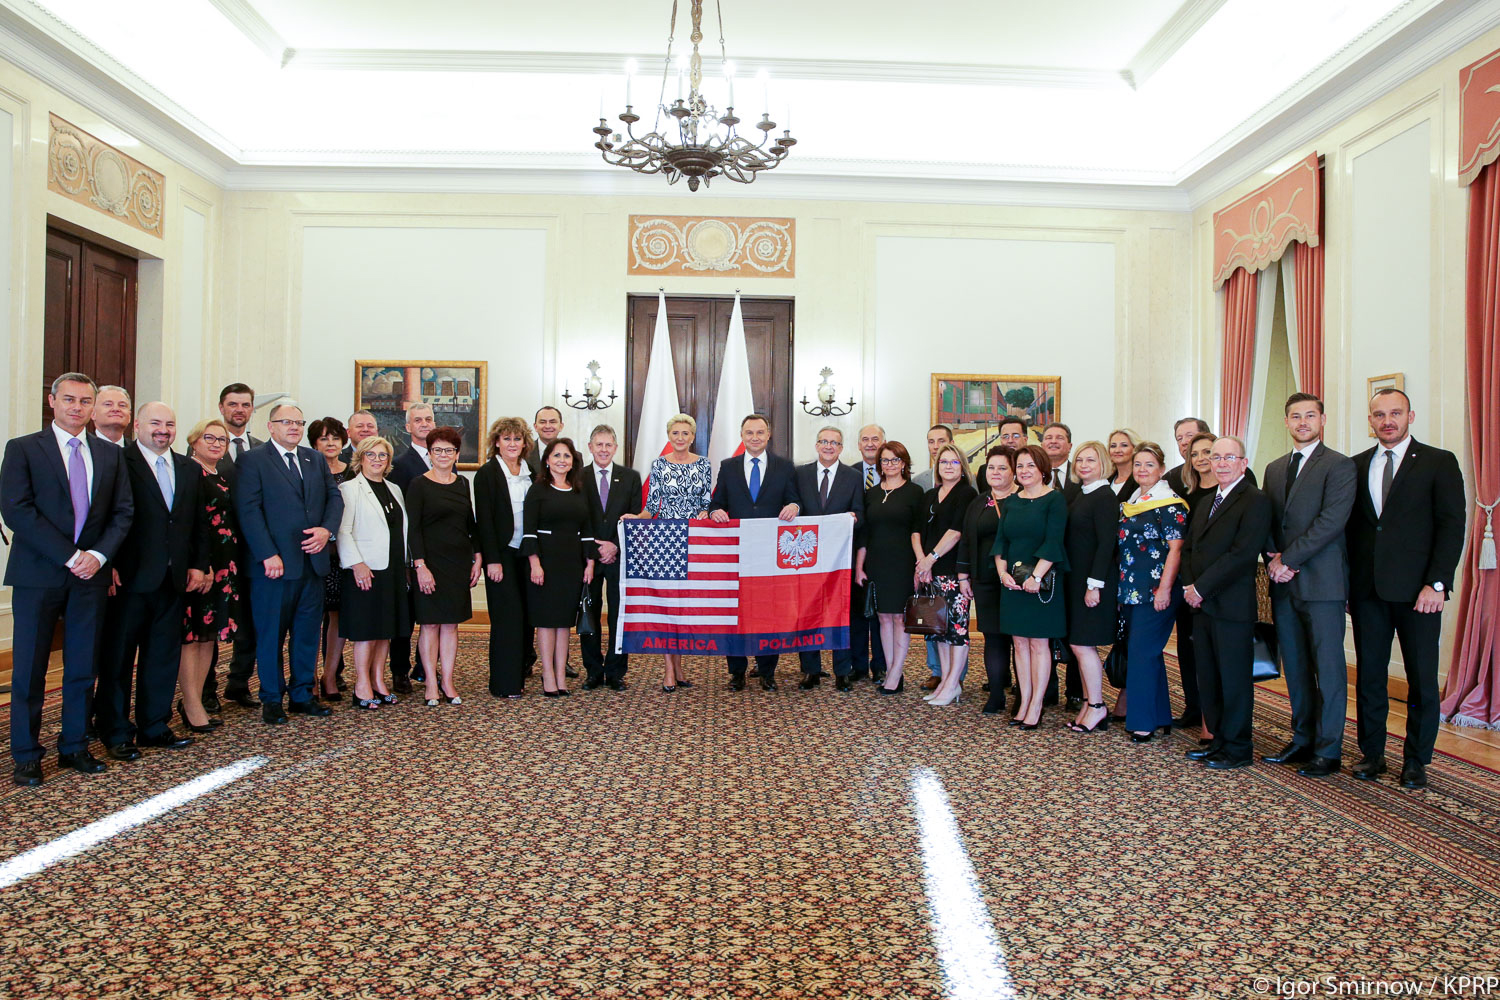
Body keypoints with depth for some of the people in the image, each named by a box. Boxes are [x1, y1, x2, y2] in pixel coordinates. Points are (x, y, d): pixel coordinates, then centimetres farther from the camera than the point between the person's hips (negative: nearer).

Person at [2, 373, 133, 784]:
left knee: (83, 669, 8)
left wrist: (98, 555, -9)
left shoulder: (111, 454, 11)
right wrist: (69, 556, -15)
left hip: (90, 575, 3)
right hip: (38, 576, -3)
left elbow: (123, 512, 8)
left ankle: (74, 747, 20)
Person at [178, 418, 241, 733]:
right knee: (191, 635, -2)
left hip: (223, 565, 9)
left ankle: (194, 701, 20)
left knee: (209, 635, 12)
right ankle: (192, 707, 3)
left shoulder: (223, 477, 18)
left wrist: (233, 563, 12)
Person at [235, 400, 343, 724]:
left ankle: (302, 695, 22)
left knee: (308, 632, 11)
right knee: (271, 634, 5)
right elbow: (248, 511, -10)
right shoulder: (252, 460, -3)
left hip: (313, 561, 5)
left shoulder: (315, 459, 14)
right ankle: (272, 700, 17)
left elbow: (334, 497, 12)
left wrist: (327, 529, -8)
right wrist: (268, 555, -16)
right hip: (275, 564, -5)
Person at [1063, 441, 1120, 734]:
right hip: (1076, 578, 9)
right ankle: (1089, 704, 18)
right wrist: (1076, 582, 11)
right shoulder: (1081, 495, 14)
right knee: (1079, 645, 10)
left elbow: (1107, 543, -17)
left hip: (1094, 579, -9)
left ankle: (1097, 706, 6)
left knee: (1082, 643, -6)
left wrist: (1095, 584, -20)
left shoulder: (1105, 496, -12)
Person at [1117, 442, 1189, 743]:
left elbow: (1175, 549, -14)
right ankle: (1160, 716, 24)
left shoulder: (1170, 504, -9)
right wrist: (1121, 587, 17)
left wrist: (1165, 589, -20)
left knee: (1142, 651, -7)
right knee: (1146, 652, 13)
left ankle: (1143, 721, 2)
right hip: (1132, 590, 8)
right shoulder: (1131, 503, 14)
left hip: (1155, 591, -8)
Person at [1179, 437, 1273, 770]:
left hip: (1232, 606, -8)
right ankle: (1219, 740, 25)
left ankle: (1237, 749, 13)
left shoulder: (1255, 501, -8)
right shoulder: (1205, 504, 19)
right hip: (1202, 605, 8)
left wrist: (1201, 588, -16)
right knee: (1208, 677, 13)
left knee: (1234, 678, 1)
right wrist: (1190, 585, 0)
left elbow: (1242, 554, -18)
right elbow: (1188, 548, 17)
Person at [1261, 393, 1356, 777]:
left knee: (1328, 668, 0)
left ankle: (1328, 751, 8)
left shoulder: (1340, 465, -4)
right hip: (1284, 584, 6)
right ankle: (1303, 740, 22)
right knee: (1294, 667, 12)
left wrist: (1287, 559, -14)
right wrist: (1273, 560, -2)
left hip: (1322, 583, -6)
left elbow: (1331, 521, -14)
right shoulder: (1275, 469, 16)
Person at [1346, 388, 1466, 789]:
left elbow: (1452, 526, -4)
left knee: (1422, 678, 4)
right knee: (1368, 676, 8)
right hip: (1367, 589, 3)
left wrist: (1436, 583, -12)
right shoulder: (1356, 466, 11)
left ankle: (1415, 761, 16)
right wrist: (1347, 583, 5)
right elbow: (1350, 528, 11)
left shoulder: (1439, 462, 1)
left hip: (1418, 590, -3)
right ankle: (1372, 753, 19)